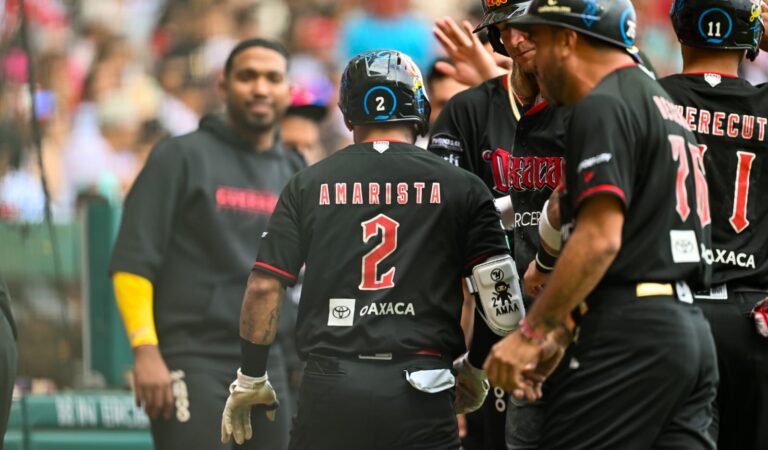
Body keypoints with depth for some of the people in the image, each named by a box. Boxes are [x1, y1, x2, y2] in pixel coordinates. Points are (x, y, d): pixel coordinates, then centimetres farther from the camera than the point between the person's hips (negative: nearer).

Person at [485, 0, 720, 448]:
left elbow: (599, 239, -18)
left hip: (630, 333, -10)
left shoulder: (604, 107, -8)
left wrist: (531, 332, -14)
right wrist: (559, 336, 22)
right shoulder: (662, 105, 24)